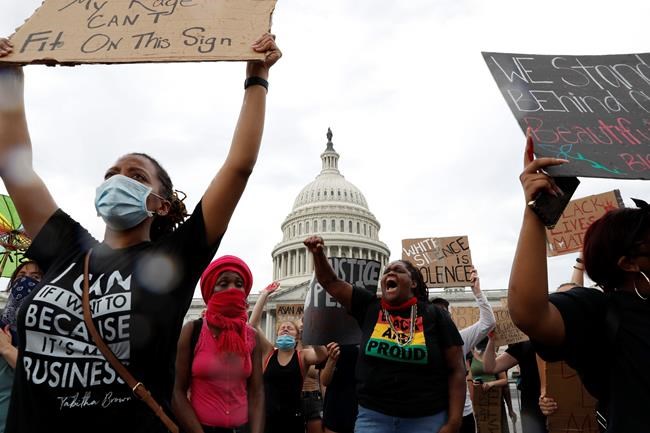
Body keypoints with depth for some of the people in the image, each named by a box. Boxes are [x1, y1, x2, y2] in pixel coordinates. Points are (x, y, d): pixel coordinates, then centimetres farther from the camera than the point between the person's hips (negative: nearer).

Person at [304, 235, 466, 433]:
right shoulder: (369, 307, 3)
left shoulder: (434, 316, -3)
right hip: (373, 415, 2)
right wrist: (318, 253, -13)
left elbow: (456, 370, -3)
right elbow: (331, 282, 4)